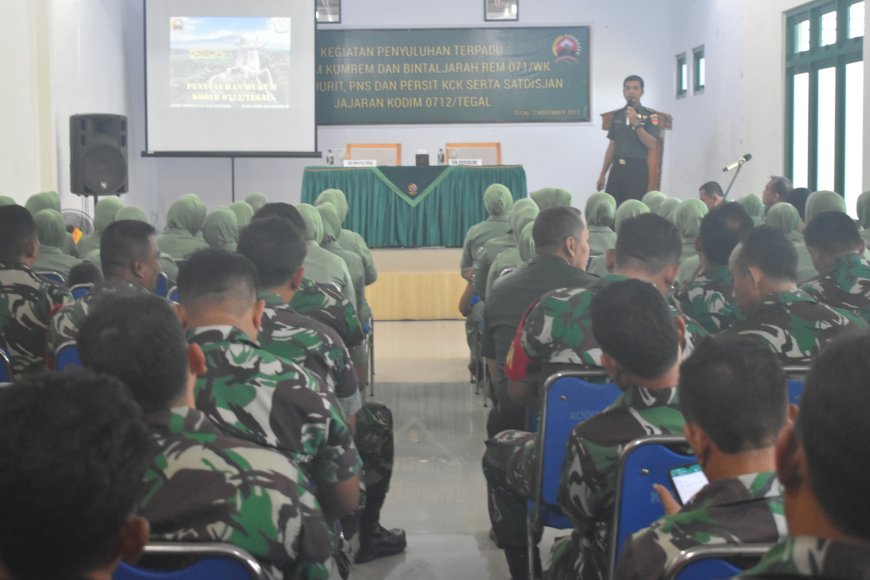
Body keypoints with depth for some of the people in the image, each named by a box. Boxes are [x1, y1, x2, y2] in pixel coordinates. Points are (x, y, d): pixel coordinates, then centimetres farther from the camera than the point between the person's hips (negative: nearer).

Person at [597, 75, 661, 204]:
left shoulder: (650, 116, -2)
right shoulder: (617, 115, 12)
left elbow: (651, 144, -11)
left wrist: (636, 123, -20)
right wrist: (603, 173, 14)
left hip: (637, 168, -4)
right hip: (617, 168, 4)